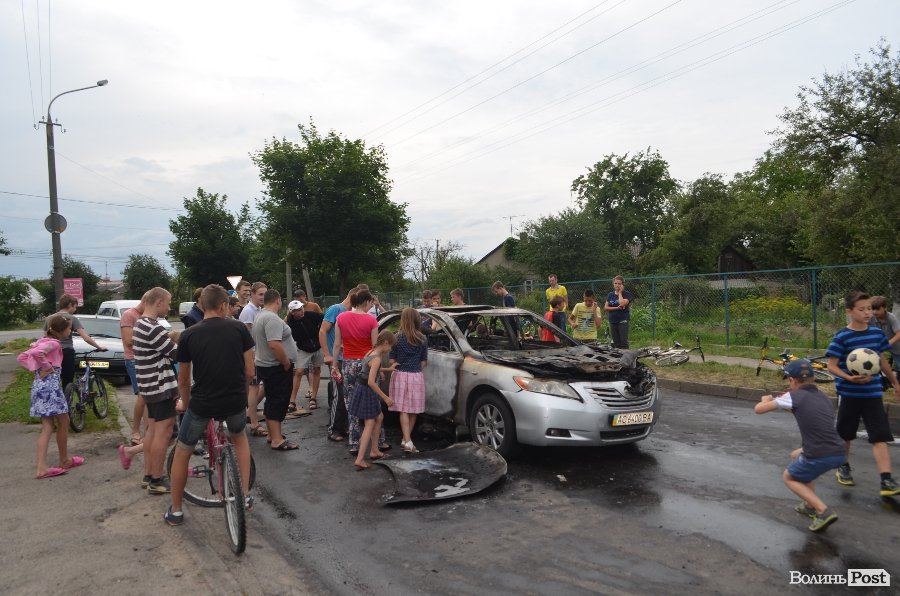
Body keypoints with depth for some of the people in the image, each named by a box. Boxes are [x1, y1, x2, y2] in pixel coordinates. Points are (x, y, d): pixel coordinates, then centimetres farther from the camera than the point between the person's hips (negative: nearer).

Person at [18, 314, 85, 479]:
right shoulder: (53, 343, -11)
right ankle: (64, 460, 19)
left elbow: (21, 357, 16)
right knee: (63, 422, 7)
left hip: (39, 385, 9)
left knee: (47, 426, 5)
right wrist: (46, 367, -16)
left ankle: (42, 468, -2)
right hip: (50, 385, -9)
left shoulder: (43, 341, 16)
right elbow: (37, 353, -31)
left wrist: (36, 369, 7)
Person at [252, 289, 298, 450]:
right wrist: (287, 363, -20)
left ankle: (273, 434, 25)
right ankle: (277, 440, -4)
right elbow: (274, 344, -30)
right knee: (278, 402, -7)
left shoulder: (260, 316, 12)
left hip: (265, 365, 10)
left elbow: (255, 340, 21)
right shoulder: (272, 318, -20)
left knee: (272, 401, 17)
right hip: (277, 368, -10)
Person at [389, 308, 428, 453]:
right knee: (413, 410, 13)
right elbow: (424, 362, 3)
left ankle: (407, 441, -8)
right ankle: (406, 439, 22)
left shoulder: (397, 338, -6)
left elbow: (392, 361, -4)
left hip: (400, 376, -1)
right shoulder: (422, 339, -1)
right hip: (416, 376, 1)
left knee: (403, 410, 2)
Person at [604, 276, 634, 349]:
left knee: (624, 342, -8)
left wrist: (620, 293, -7)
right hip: (612, 321, 5)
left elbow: (622, 303, -21)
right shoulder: (610, 295, 12)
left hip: (623, 321, -5)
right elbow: (605, 307, 4)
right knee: (616, 343, 7)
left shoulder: (627, 294, -2)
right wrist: (617, 308, -10)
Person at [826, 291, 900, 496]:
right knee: (845, 434, 14)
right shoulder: (841, 337, -13)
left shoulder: (877, 333, 1)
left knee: (880, 437, -5)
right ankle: (843, 467, 35)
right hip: (848, 393, -3)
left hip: (872, 393, 3)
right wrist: (849, 378, -29)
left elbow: (882, 360, 16)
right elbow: (831, 366, -12)